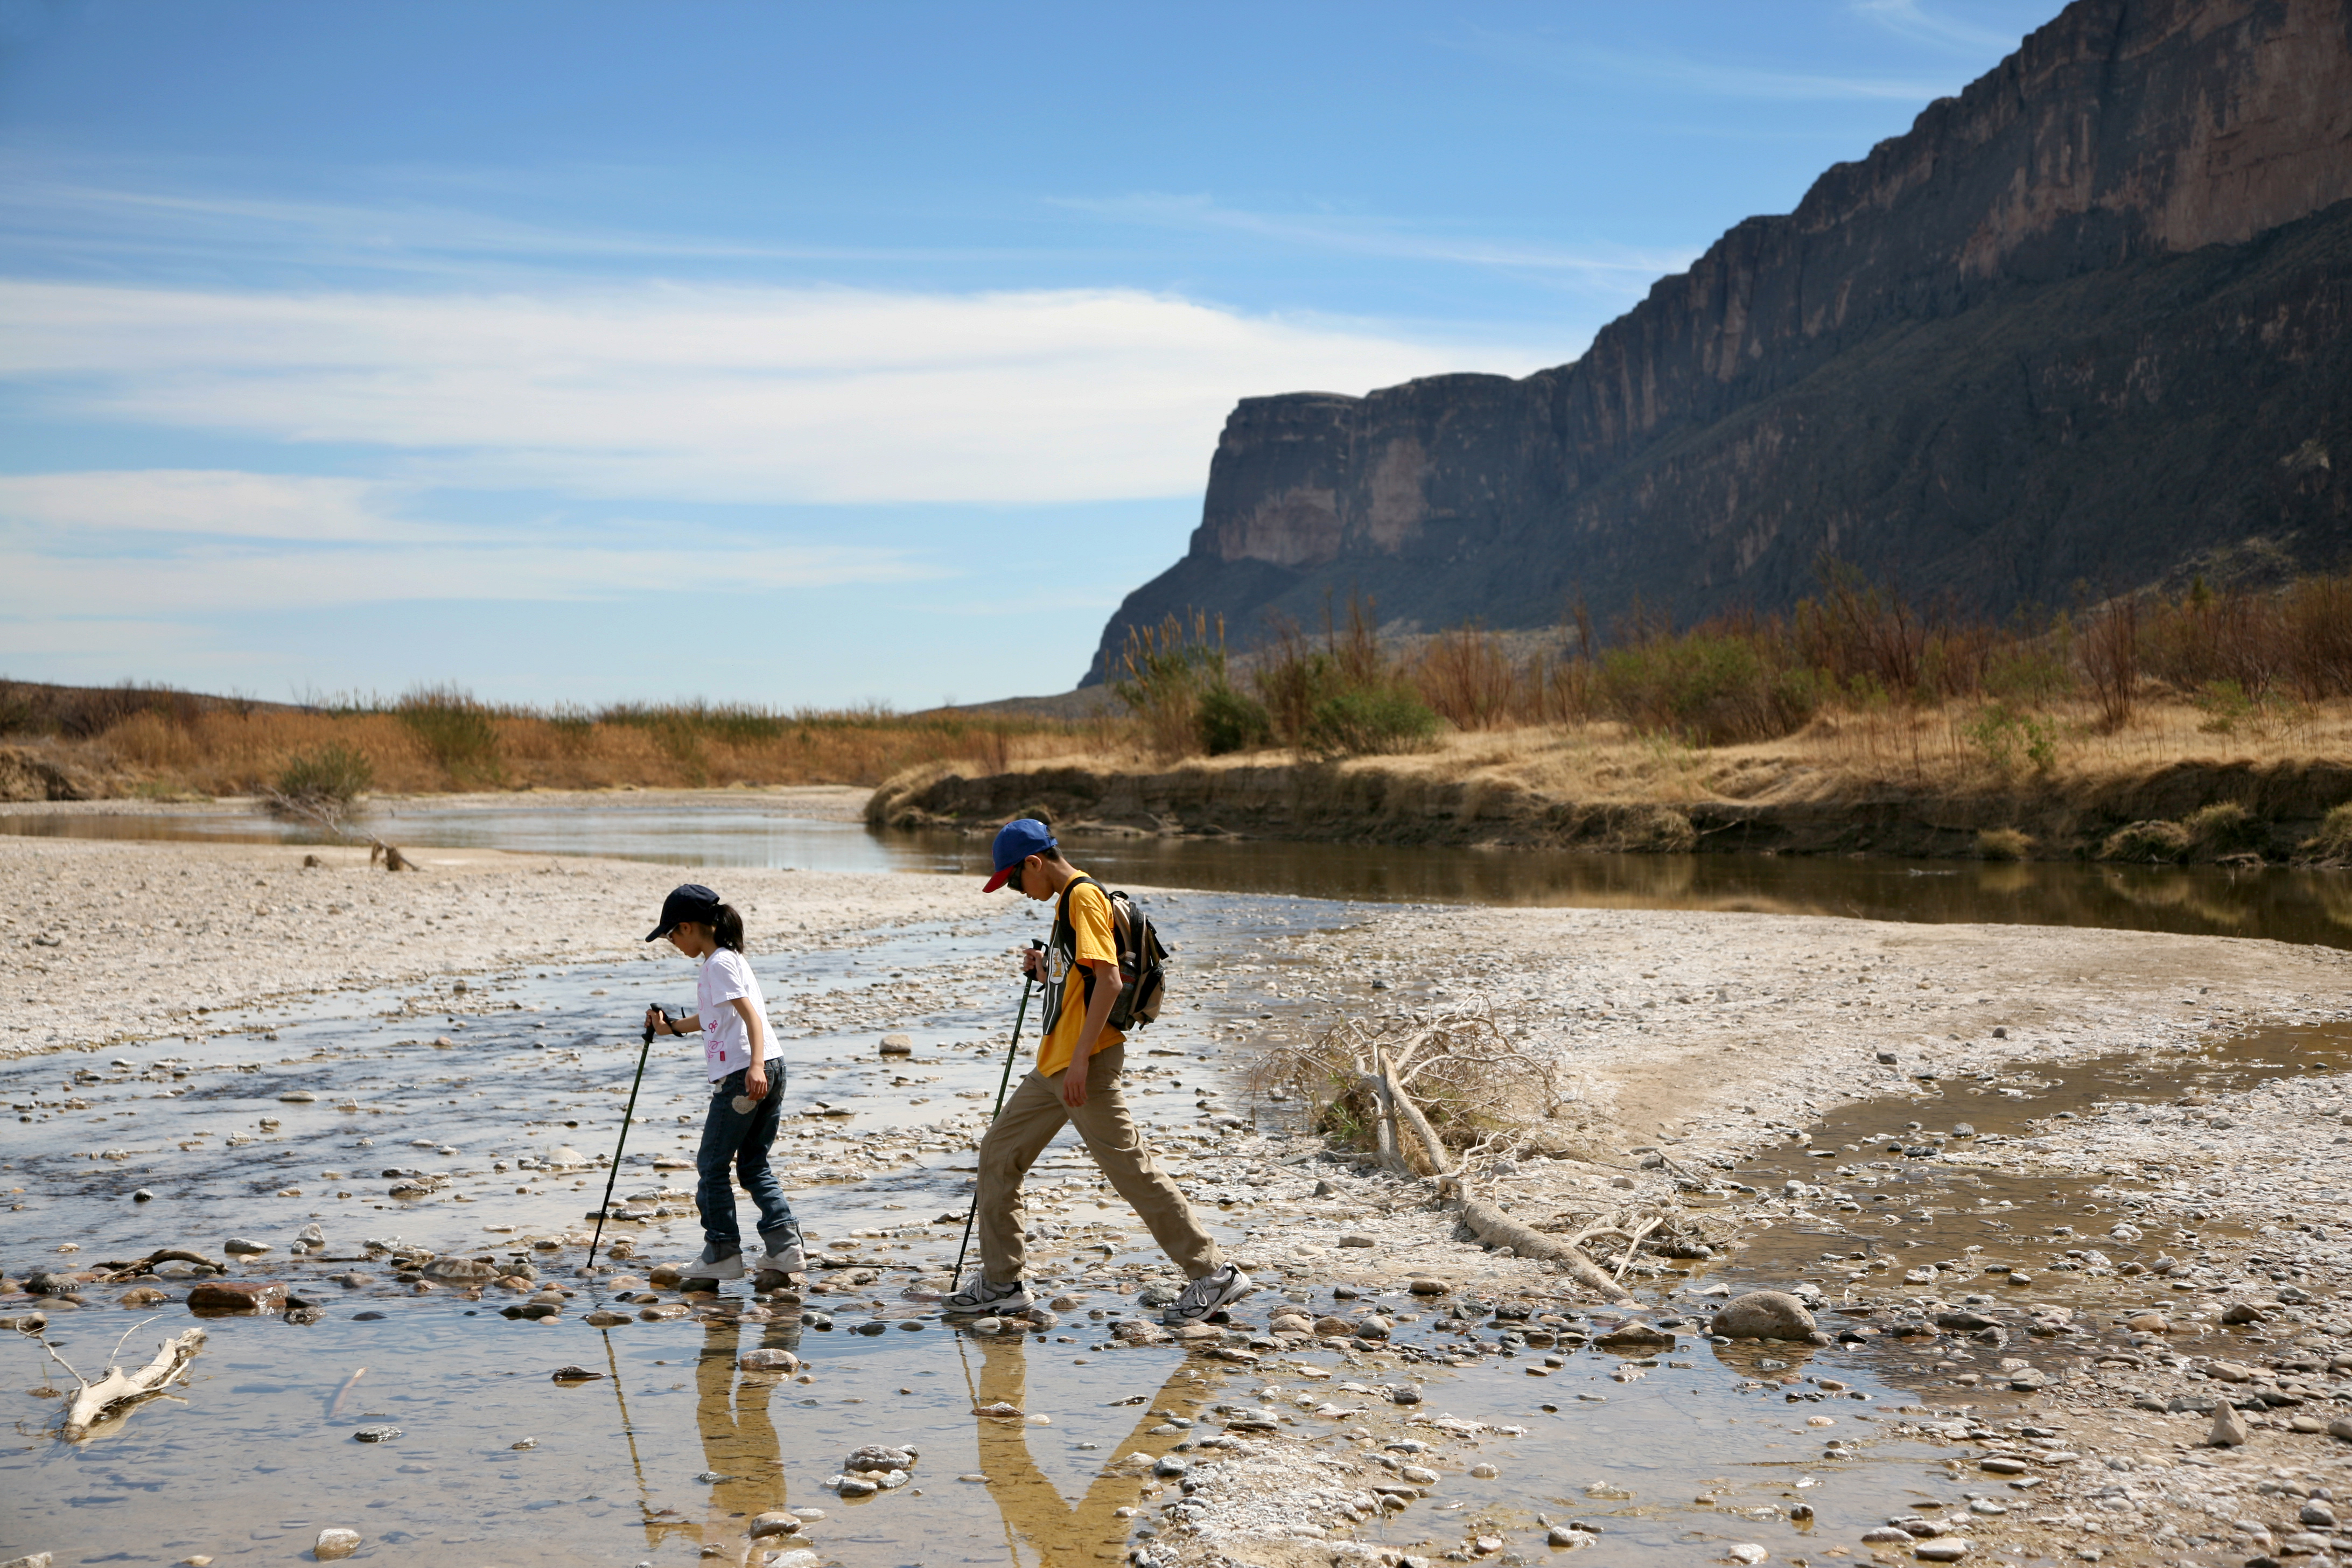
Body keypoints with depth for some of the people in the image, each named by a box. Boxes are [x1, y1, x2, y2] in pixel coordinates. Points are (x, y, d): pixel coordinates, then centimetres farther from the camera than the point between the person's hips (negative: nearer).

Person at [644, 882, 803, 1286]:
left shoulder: (718, 964, -9)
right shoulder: (732, 958, 21)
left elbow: (751, 1014, -21)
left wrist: (755, 1067, -32)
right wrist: (672, 1026, 47)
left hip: (741, 1075, -10)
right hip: (772, 1070, 10)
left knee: (712, 1165, 2)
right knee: (754, 1163, 14)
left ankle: (723, 1252, 5)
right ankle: (784, 1244, 6)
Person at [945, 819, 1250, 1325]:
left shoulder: (1084, 895, -13)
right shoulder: (1069, 900, 18)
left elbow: (1109, 980, -22)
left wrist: (1080, 1060, -24)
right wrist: (1045, 970, 11)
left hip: (1085, 1064, -10)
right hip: (1053, 1067, 11)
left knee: (1130, 1166, -8)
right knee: (999, 1153, 12)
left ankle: (1212, 1274, -1)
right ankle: (1002, 1282, 19)